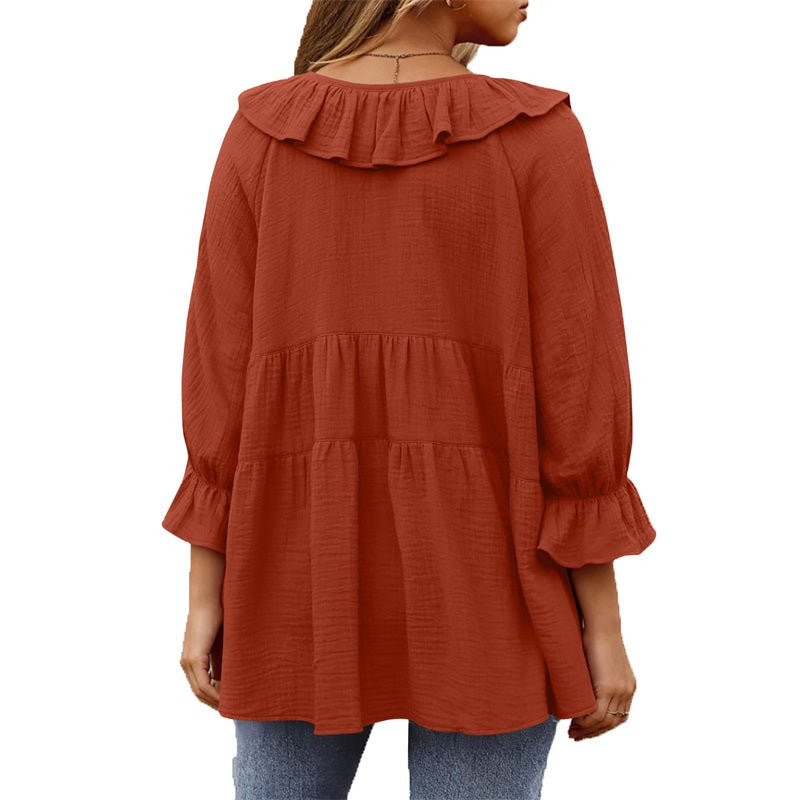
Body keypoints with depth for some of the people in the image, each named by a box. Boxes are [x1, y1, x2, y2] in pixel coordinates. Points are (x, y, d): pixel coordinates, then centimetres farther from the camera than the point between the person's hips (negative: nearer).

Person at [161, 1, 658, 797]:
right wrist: (603, 624, -3)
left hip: (309, 571, 2)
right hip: (479, 581, -2)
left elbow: (222, 375, -3)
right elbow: (576, 389, -10)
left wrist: (205, 599, 3)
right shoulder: (538, 137, -9)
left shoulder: (259, 135, -2)